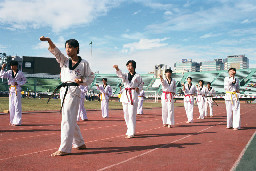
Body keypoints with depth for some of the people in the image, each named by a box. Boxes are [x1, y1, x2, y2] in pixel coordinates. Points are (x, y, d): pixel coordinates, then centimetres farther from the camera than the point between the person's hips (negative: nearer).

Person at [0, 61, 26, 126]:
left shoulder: (20, 73, -3)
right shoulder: (9, 72, 7)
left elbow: (24, 80, 4)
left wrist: (18, 83, -10)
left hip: (17, 90, -5)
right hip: (11, 90, 5)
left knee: (17, 106, -7)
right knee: (11, 106, 9)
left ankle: (17, 121, -3)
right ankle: (12, 121, 19)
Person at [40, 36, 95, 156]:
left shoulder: (84, 63, 2)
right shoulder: (64, 61, 14)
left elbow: (91, 77, 9)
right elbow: (56, 51, -2)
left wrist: (82, 80, -11)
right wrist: (49, 41, -19)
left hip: (74, 91, -6)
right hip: (64, 91, 6)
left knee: (67, 120, -12)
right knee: (71, 120, 14)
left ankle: (64, 149, -9)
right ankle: (79, 143, 29)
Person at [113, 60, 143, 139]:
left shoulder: (137, 76, 3)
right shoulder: (126, 75, 10)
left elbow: (141, 84, 14)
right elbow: (120, 75, -12)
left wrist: (138, 89, -8)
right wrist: (117, 69, -33)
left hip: (133, 95, -5)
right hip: (125, 94, 5)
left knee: (131, 115, -9)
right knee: (126, 114, 10)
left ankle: (131, 133, -6)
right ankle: (129, 130, 25)